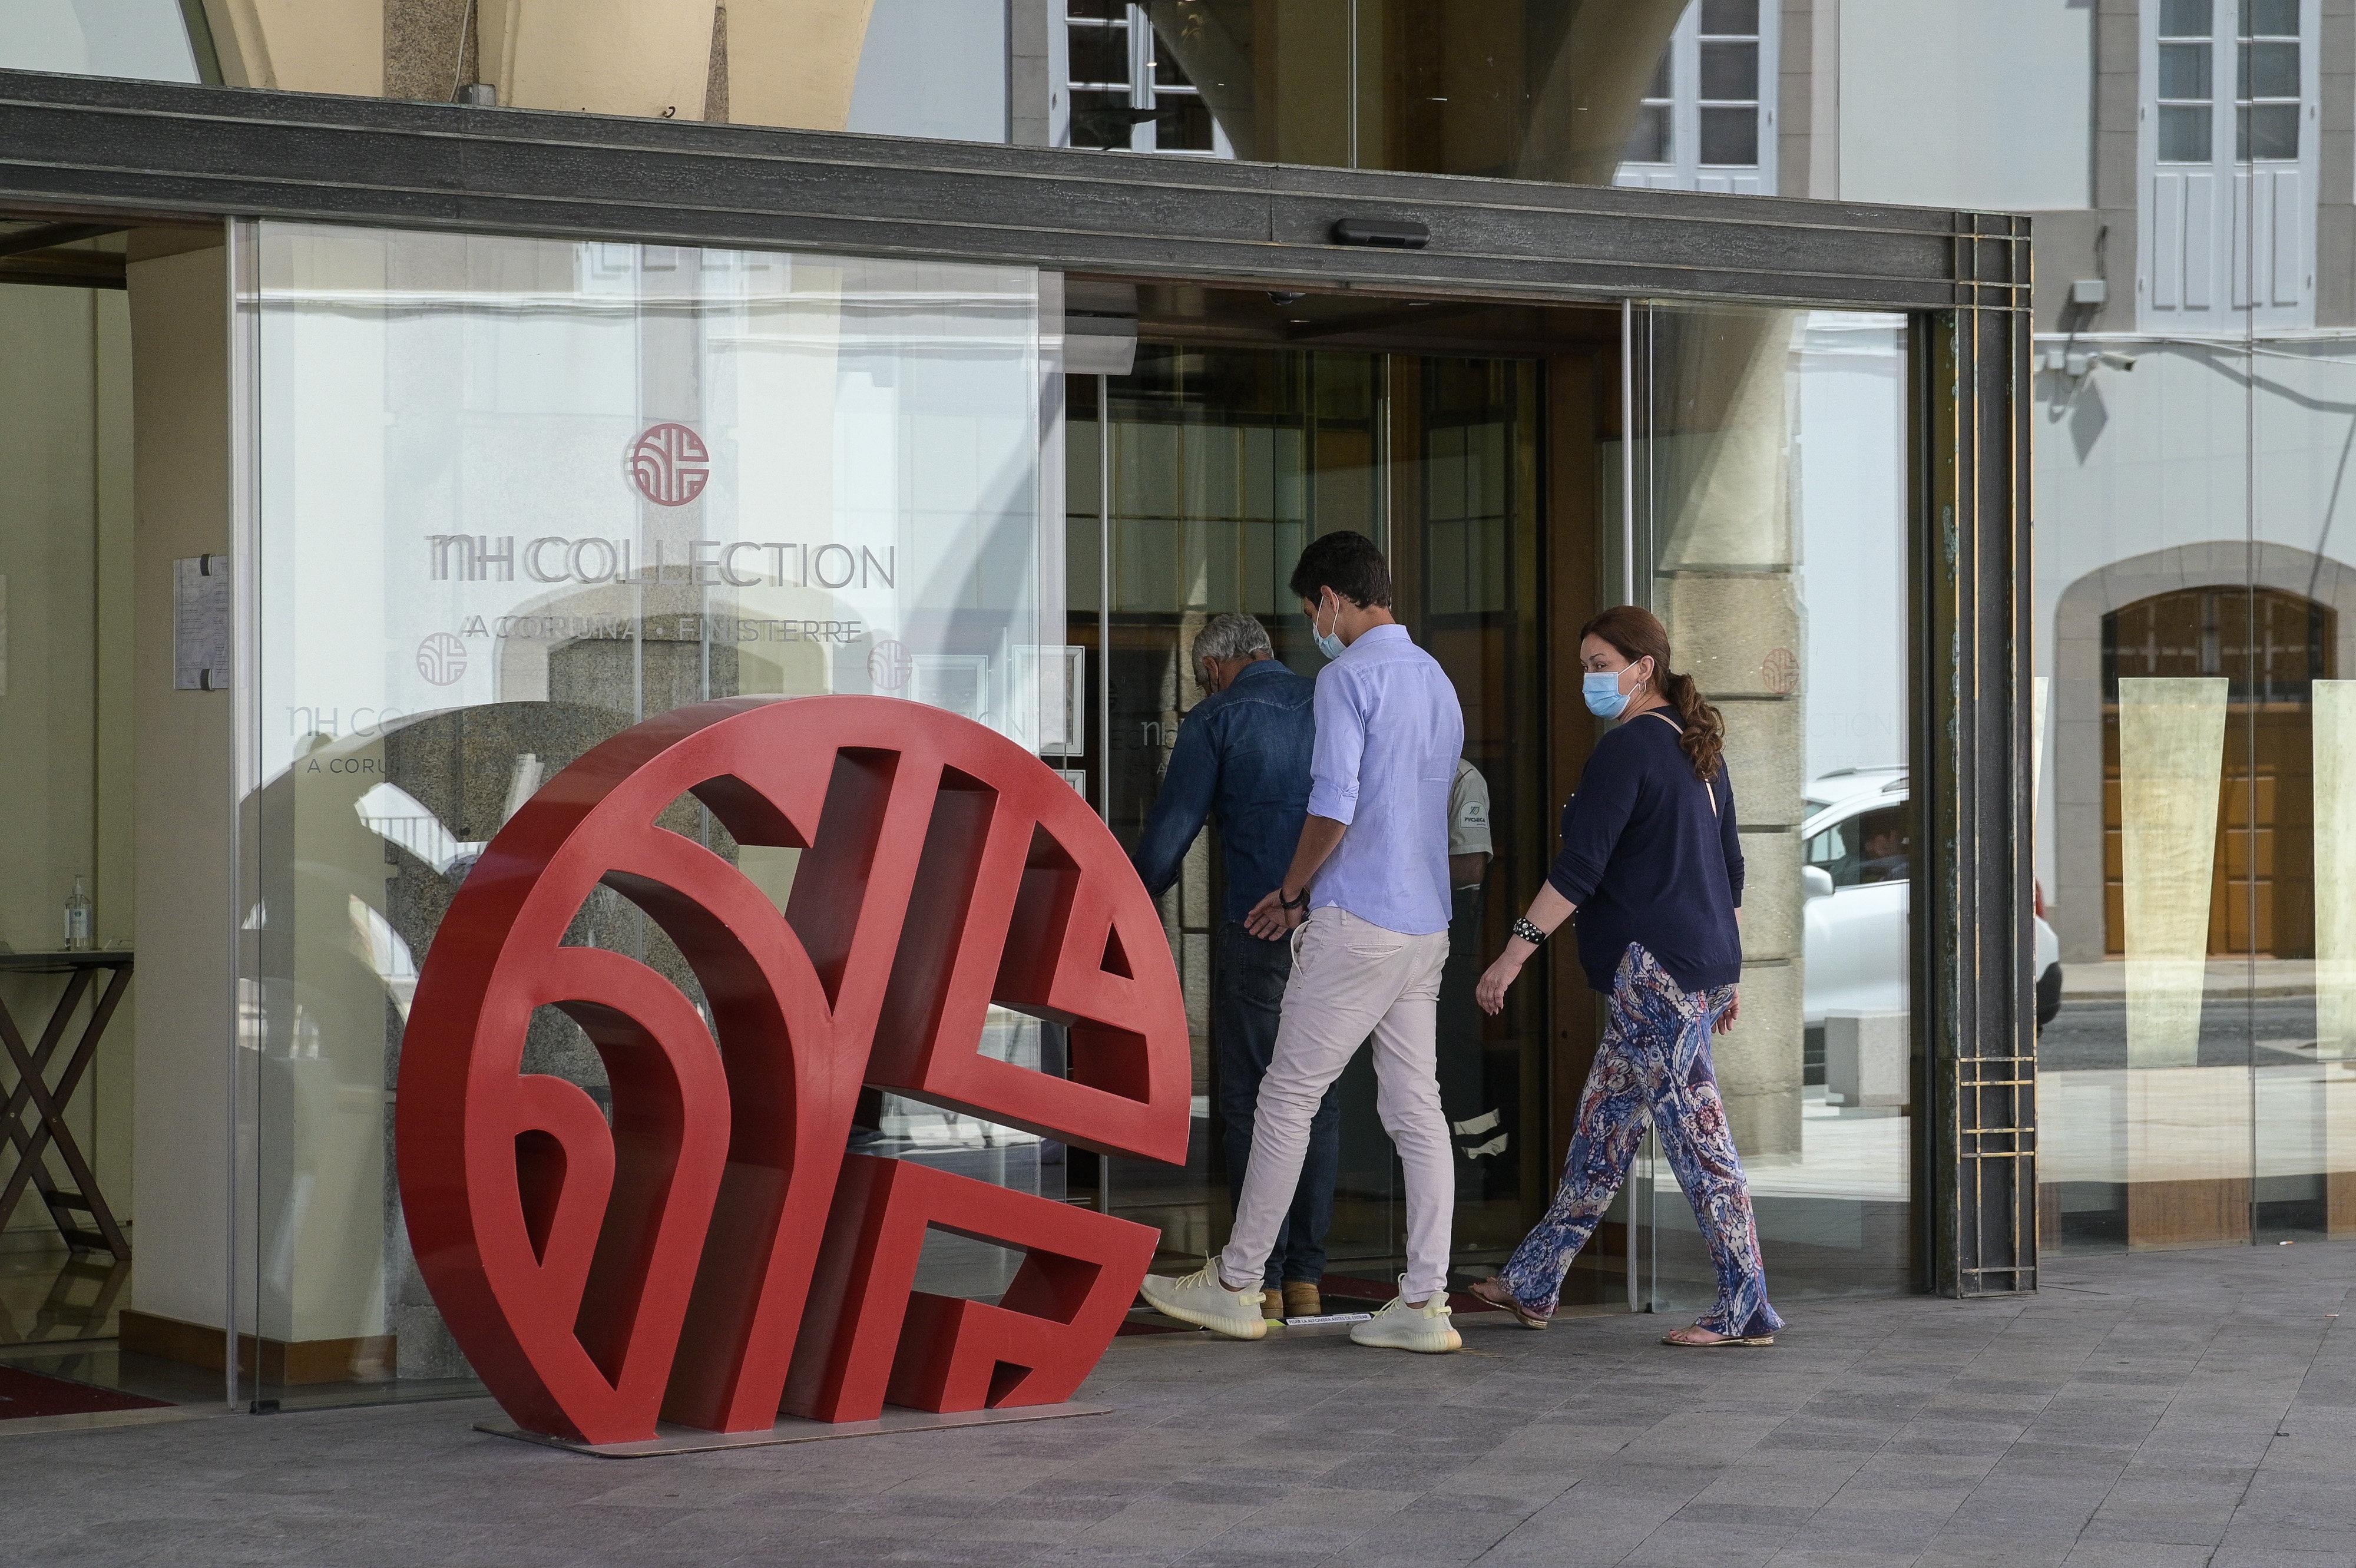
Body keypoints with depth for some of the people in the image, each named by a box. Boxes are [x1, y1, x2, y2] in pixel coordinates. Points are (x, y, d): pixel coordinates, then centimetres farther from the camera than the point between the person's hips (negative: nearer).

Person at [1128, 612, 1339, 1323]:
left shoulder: (1216, 718, 0)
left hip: (1259, 926, -5)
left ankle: (1261, 1281, -2)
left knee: (1250, 1103, 1)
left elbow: (1169, 834, -2)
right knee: (1318, 1102, 10)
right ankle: (1306, 1276, 9)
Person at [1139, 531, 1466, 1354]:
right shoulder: (1438, 682, 16)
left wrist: (1291, 893, -2)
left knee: (1289, 1098, 1)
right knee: (1415, 1107, 5)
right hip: (1427, 924, 8)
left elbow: (1333, 806, -19)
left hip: (1357, 923, -8)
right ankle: (1423, 1303, 2)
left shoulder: (1347, 677, -11)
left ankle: (1236, 1285, 9)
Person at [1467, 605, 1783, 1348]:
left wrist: (1516, 950, -16)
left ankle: (1746, 1308, -5)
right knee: (1601, 1123, 14)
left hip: (1656, 966, -10)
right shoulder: (1698, 750, 16)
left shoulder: (1627, 750, -12)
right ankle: (1532, 1284, 21)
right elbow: (1729, 867, 21)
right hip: (1704, 965, 10)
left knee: (1695, 1133, -7)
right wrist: (1728, 970, 26)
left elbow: (1579, 868, -18)